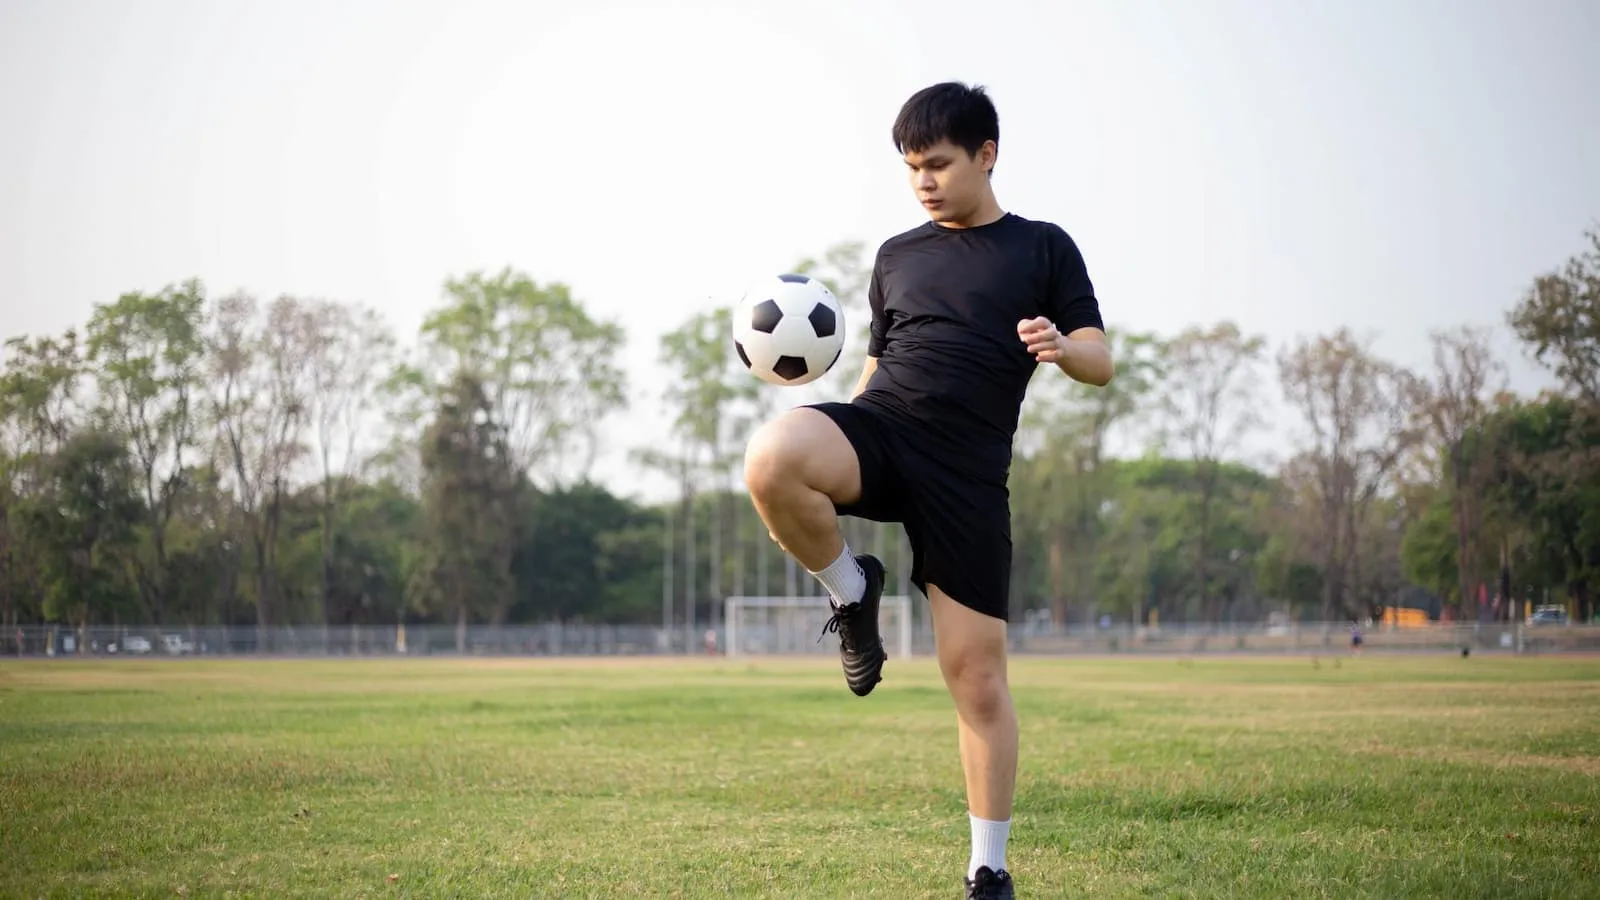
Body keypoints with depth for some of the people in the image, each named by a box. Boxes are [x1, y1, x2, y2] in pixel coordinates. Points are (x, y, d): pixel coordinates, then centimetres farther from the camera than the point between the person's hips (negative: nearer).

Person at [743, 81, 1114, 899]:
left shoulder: (1042, 248, 9)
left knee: (977, 678, -3)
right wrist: (828, 460, 11)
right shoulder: (897, 256, 19)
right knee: (769, 461, -34)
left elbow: (1101, 363, 5)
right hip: (879, 430, 2)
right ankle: (852, 591, -5)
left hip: (966, 473, -2)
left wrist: (1061, 347, -20)